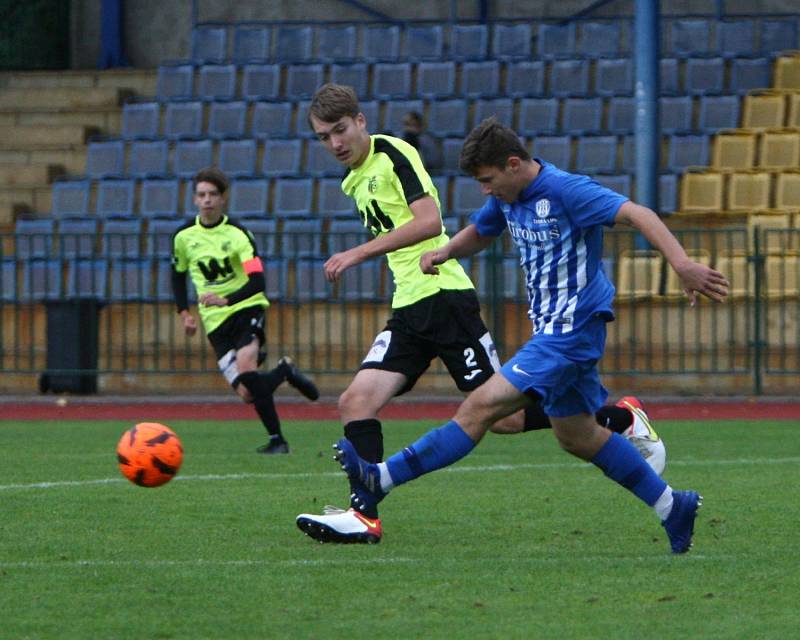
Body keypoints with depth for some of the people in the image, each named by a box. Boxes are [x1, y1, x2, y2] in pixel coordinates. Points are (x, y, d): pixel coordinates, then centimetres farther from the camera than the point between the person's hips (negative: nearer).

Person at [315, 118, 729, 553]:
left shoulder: (566, 190, -19)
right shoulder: (507, 198, 7)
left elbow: (637, 214, -27)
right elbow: (479, 232, 26)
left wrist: (681, 263, -40)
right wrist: (445, 252, 4)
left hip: (570, 332, -11)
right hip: (550, 329, 11)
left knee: (482, 406, -15)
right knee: (577, 437, 18)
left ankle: (379, 480, -18)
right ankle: (673, 508, 26)